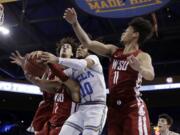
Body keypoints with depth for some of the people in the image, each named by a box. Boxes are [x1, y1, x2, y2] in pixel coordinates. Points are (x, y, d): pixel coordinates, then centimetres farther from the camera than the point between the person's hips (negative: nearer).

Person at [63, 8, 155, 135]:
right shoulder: (113, 50, 12)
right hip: (114, 107, 6)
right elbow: (88, 43, 8)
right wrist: (75, 23, 0)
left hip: (133, 107, -5)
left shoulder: (143, 56, -4)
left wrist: (139, 68, -46)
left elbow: (150, 76, -24)